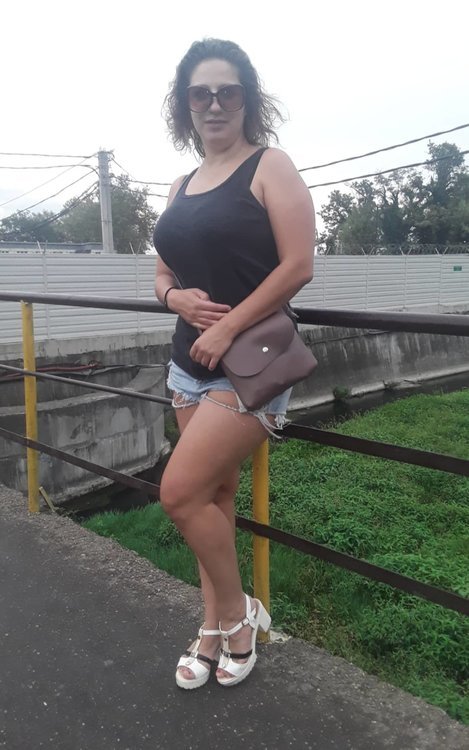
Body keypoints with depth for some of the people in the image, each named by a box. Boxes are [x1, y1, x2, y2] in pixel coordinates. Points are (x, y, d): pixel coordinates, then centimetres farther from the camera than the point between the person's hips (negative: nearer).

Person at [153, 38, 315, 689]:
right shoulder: (182, 186, 15)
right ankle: (215, 632, 27)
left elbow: (298, 265, -14)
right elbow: (163, 275, 18)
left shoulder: (269, 167, -4)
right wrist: (178, 298, -5)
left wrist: (228, 329, -18)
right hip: (191, 362, 7)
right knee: (214, 496, 12)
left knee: (180, 493, -12)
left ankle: (239, 613, 14)